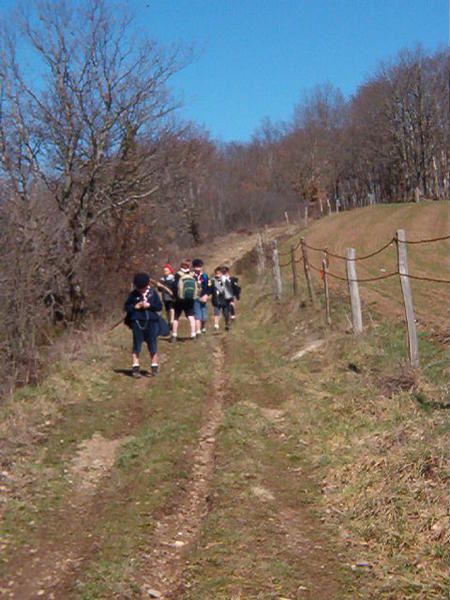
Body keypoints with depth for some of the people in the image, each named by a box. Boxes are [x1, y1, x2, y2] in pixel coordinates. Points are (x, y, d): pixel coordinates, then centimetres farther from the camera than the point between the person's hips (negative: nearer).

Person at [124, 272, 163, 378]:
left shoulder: (153, 292, 1)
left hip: (151, 321, 0)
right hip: (137, 321, 0)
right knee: (137, 344, 2)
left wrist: (149, 305, -13)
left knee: (153, 344, 5)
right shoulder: (133, 294, 2)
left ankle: (154, 367, 15)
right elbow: (126, 307, 6)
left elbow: (160, 306, 1)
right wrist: (135, 307, -11)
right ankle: (136, 367, 7)